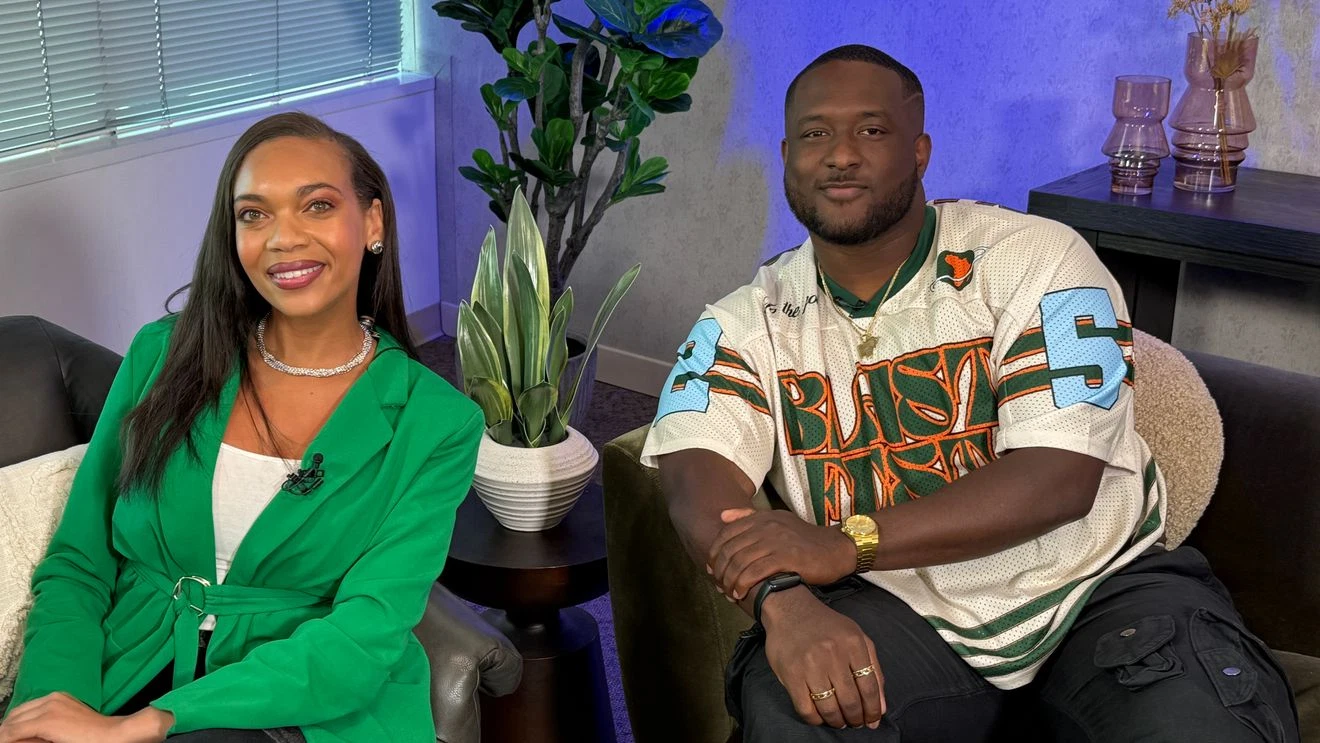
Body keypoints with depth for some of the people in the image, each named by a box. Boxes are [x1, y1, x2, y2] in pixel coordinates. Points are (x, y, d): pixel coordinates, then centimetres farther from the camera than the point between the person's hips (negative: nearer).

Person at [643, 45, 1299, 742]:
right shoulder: (745, 324, 2)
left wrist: (846, 543, -26)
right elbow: (699, 479, -13)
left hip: (1101, 588, 0)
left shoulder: (1035, 260, -6)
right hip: (897, 613, 1)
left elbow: (1059, 476, -15)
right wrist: (782, 599, -36)